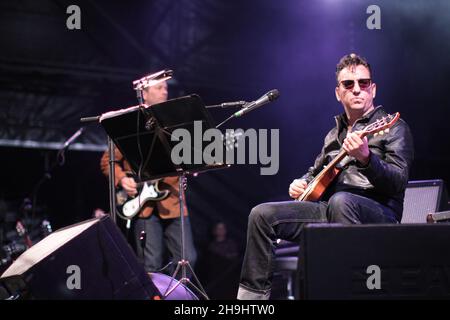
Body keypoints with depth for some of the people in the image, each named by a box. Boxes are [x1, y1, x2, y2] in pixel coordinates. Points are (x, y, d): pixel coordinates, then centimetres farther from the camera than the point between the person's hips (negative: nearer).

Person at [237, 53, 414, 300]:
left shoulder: (393, 127, 3)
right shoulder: (334, 134, 24)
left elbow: (399, 182, -12)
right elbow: (315, 171, 38)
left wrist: (366, 158, -30)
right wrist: (301, 183, 14)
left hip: (377, 212, -6)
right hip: (328, 209, 7)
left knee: (340, 201, -40)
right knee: (262, 215, -8)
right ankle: (253, 294, -6)